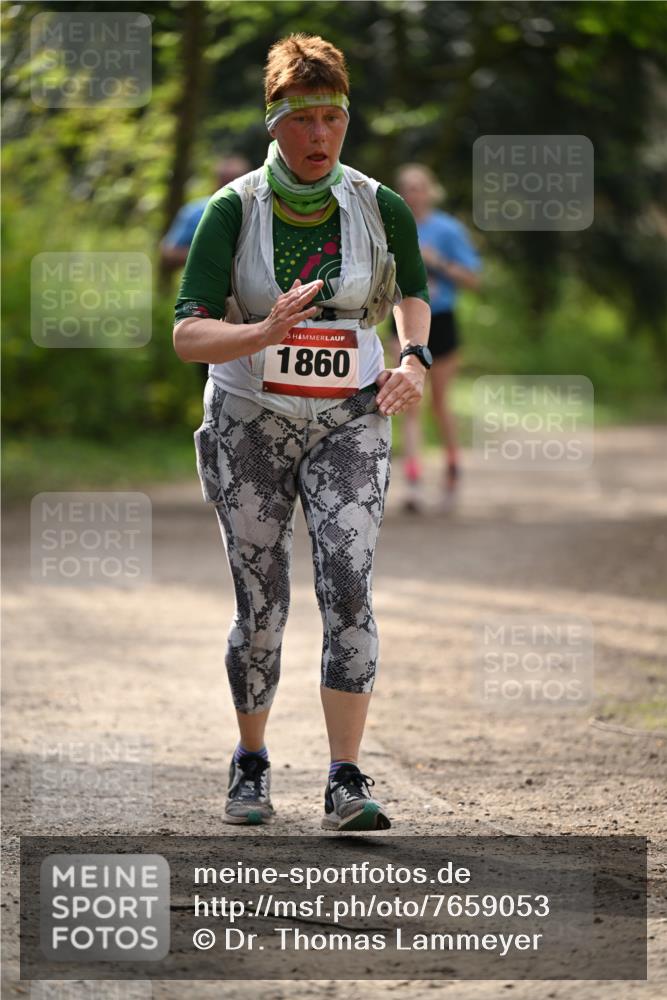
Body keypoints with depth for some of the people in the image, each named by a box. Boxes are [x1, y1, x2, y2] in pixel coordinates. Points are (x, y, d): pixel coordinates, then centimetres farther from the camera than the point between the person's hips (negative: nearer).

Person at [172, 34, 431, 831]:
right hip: (250, 427, -1)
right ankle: (251, 764, 26)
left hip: (349, 424, 1)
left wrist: (413, 358, -2)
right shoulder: (233, 210, -9)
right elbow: (187, 334, -15)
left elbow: (412, 290, 17)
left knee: (348, 589, -17)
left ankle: (346, 782, -17)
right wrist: (264, 334, -33)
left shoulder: (379, 209, -3)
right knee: (261, 609, 2)